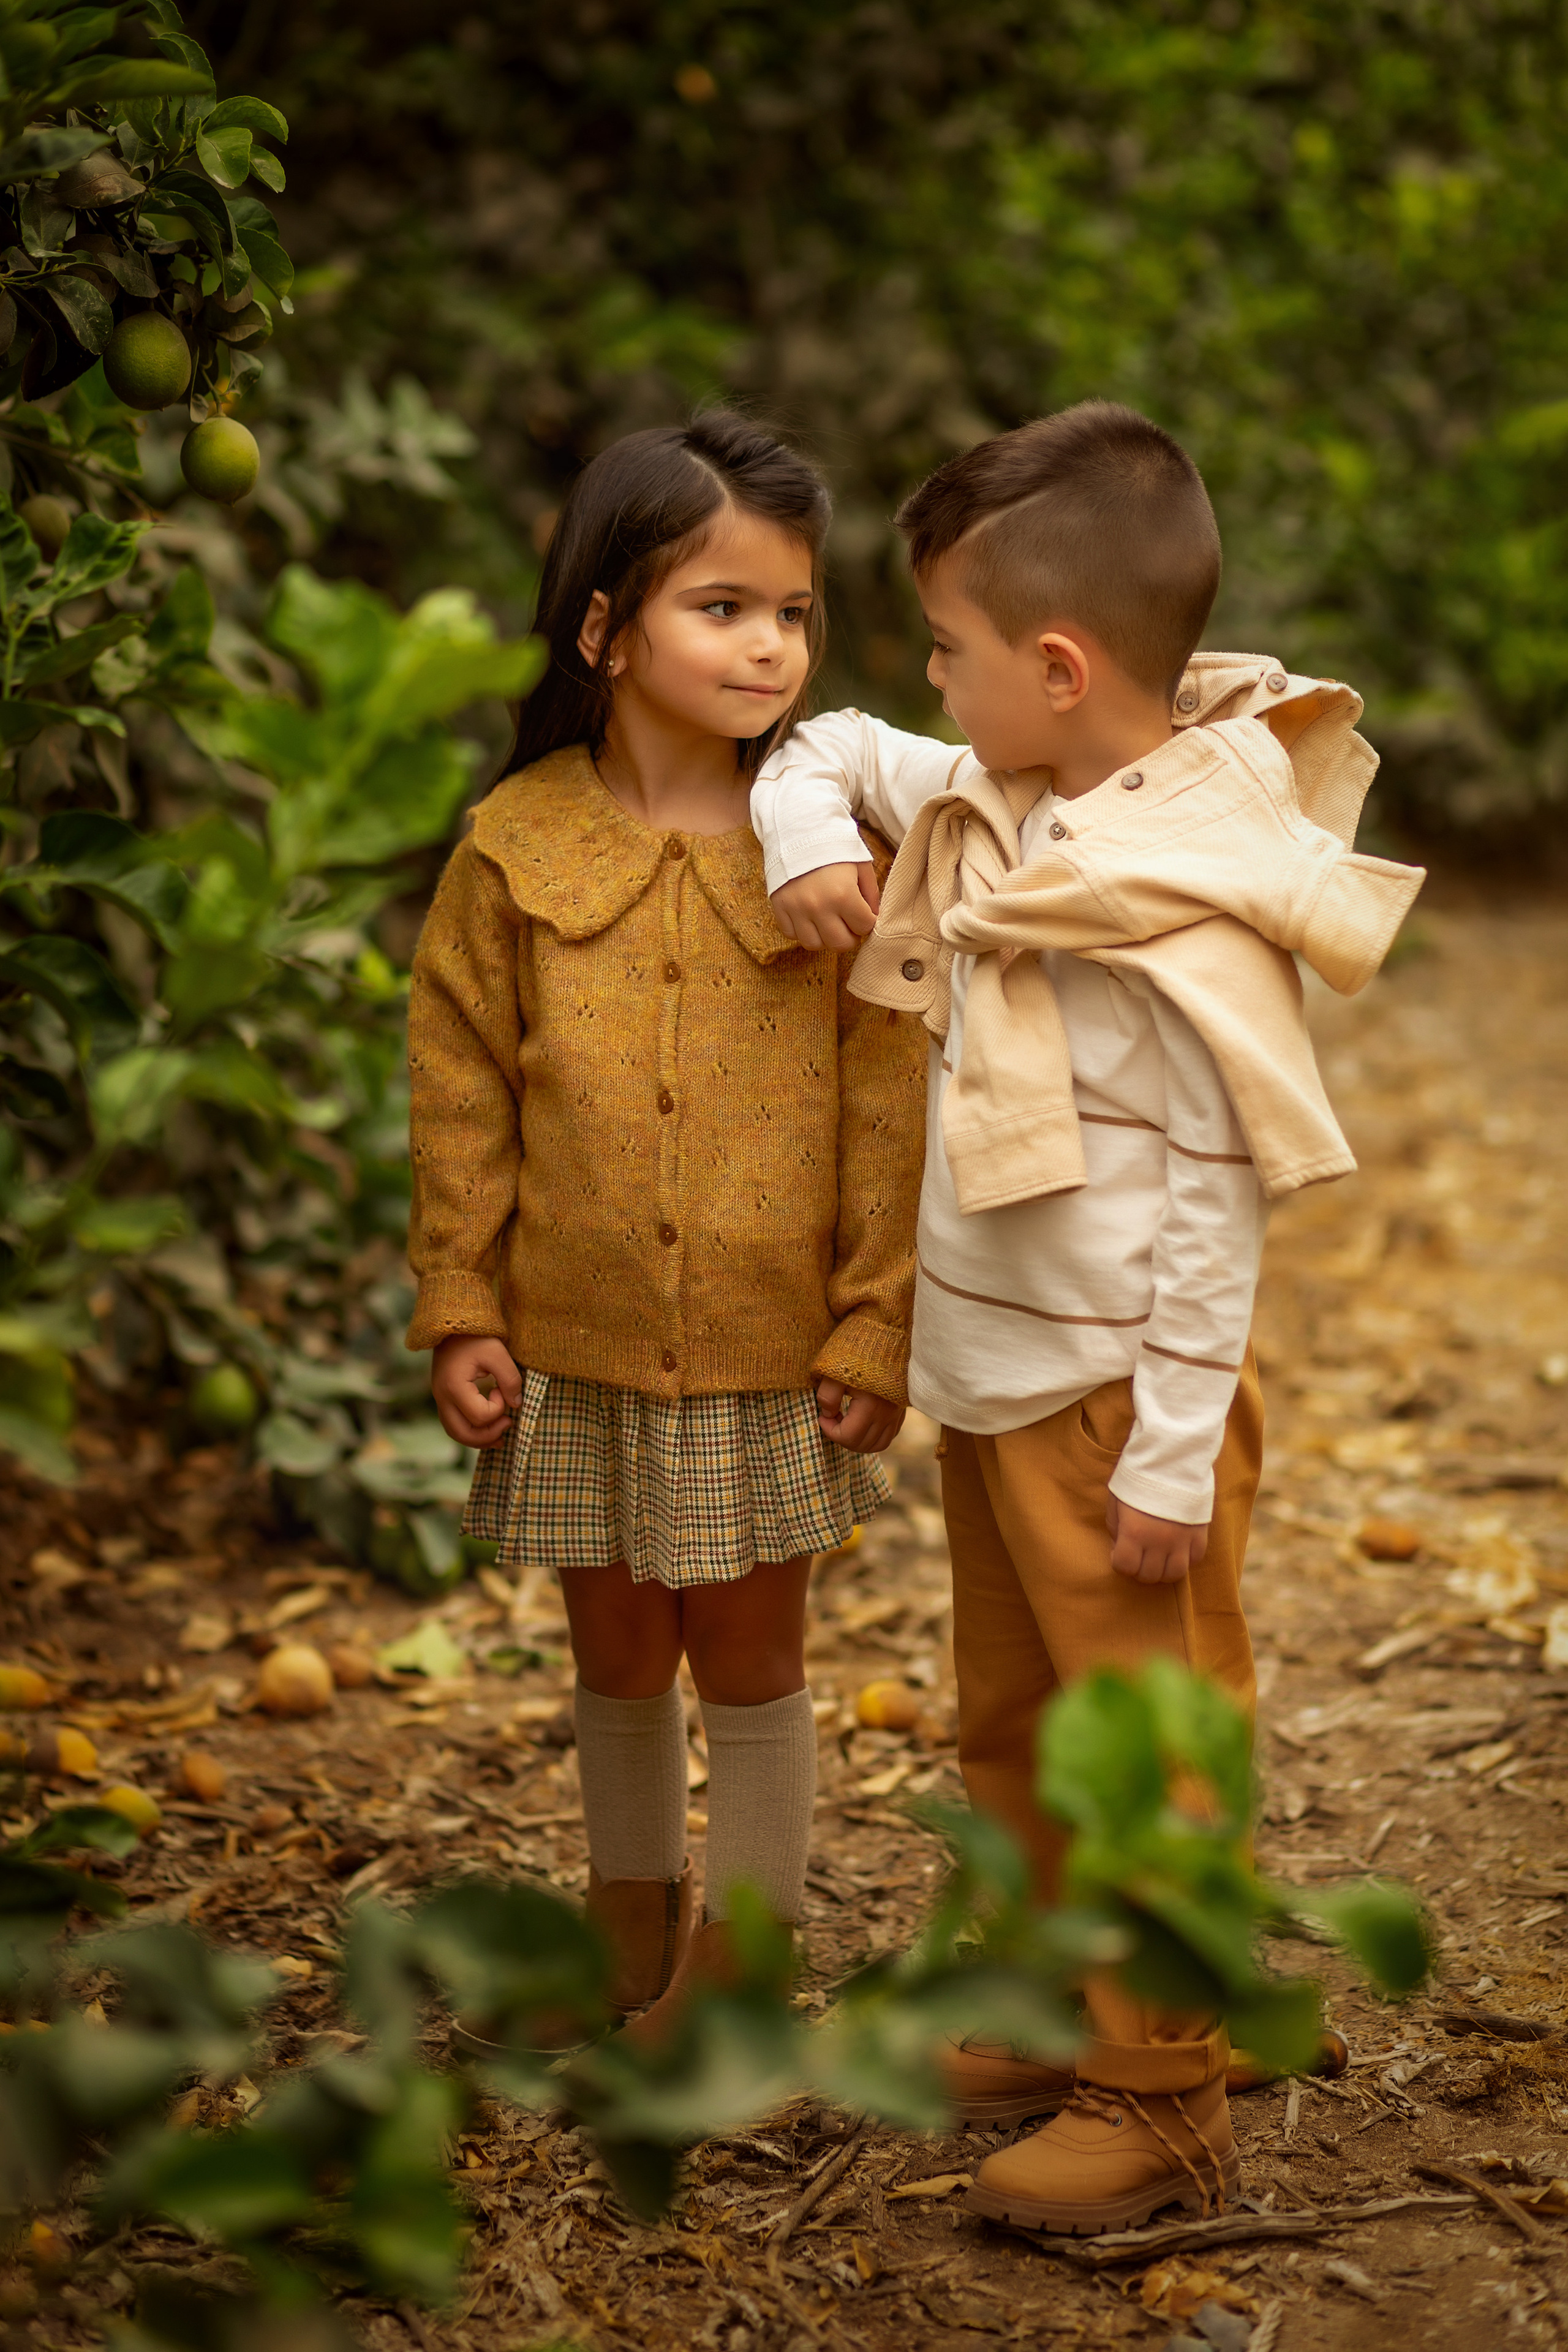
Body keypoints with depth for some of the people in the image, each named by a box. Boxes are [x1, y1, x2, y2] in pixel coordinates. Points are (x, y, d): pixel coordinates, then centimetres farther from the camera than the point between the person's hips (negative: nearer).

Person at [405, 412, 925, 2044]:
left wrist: (875, 1326, -5)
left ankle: (744, 1956, 30)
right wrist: (460, 1313, -1)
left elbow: (888, 1102, -4)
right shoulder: (517, 849, -6)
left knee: (749, 1660, 12)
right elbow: (461, 1098, 0)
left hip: (771, 1356, -1)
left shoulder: (831, 845, -8)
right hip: (578, 1353, 1)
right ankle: (633, 1916, 39)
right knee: (618, 1655, 18)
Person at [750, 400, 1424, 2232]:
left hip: (1119, 1402, -9)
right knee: (1010, 1729, 21)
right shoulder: (995, 812, 0)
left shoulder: (1188, 912, -24)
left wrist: (1170, 1460, -19)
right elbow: (836, 742, 19)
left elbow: (1216, 1200, -21)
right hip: (993, 1382, 9)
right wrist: (805, 834, -5)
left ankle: (1160, 2102, 20)